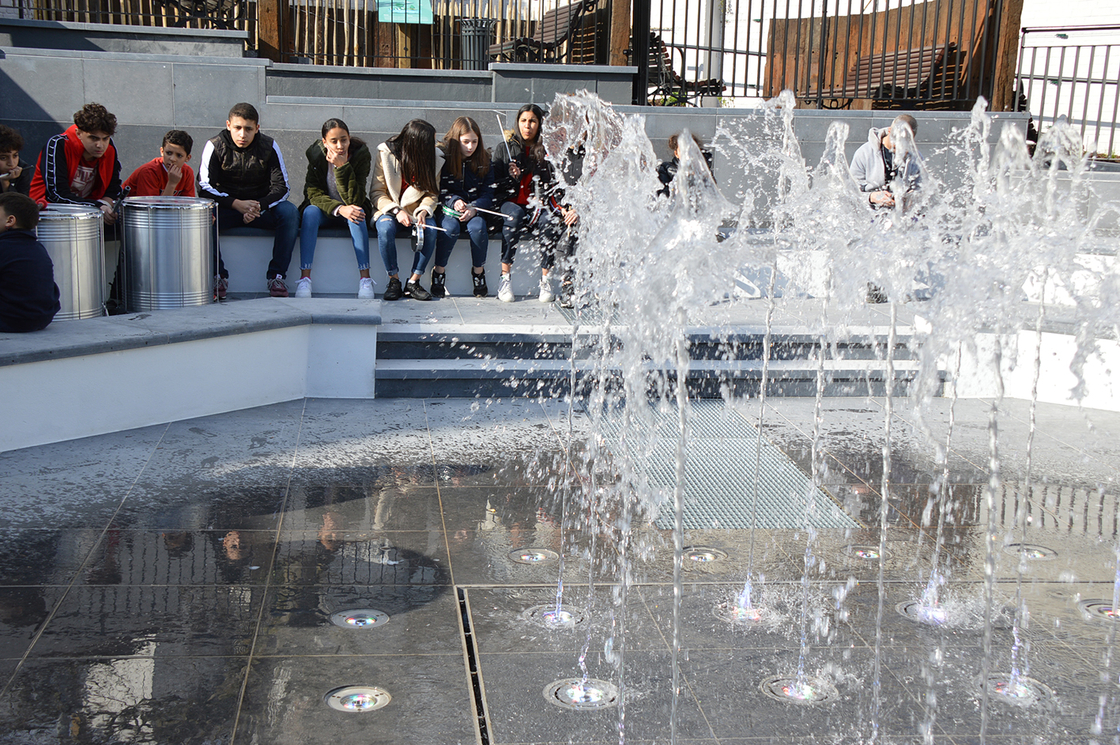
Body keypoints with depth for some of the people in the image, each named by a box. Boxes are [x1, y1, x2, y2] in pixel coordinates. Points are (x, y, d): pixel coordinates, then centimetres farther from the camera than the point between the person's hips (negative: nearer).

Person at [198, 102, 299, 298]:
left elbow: (281, 187, -7)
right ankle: (218, 275, -24)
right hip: (226, 207, -1)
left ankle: (276, 275, -25)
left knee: (290, 212, -29)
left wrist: (259, 206, -26)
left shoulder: (269, 147, -5)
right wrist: (237, 204, -26)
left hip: (262, 206, 1)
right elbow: (204, 188, -12)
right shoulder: (215, 146, -7)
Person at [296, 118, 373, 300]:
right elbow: (314, 194, -17)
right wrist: (339, 209, -34)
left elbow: (354, 200, -23)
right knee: (310, 212, -31)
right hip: (324, 210, 0)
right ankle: (304, 278, -37)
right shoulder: (316, 155, -12)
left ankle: (365, 279, -36)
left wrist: (343, 167, -32)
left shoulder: (360, 155, -15)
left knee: (357, 215, -33)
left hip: (349, 209, 0)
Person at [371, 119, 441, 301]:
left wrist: (423, 211, -18)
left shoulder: (434, 156, -1)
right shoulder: (386, 153, -9)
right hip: (389, 208, -2)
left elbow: (432, 193, 3)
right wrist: (396, 211, -23)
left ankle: (413, 282, -21)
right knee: (386, 228, -35)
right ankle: (394, 281, -20)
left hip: (416, 210, 2)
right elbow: (378, 192, -8)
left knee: (430, 230, -30)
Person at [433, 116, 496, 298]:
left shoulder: (484, 160, 4)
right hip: (447, 209, -2)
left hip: (476, 210, 2)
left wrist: (474, 209, -19)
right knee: (450, 227, -34)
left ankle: (479, 271, -10)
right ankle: (439, 271, -15)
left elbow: (488, 194, 0)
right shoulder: (442, 158, -4)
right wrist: (454, 202, -23)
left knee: (478, 227, -31)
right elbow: (438, 192, -4)